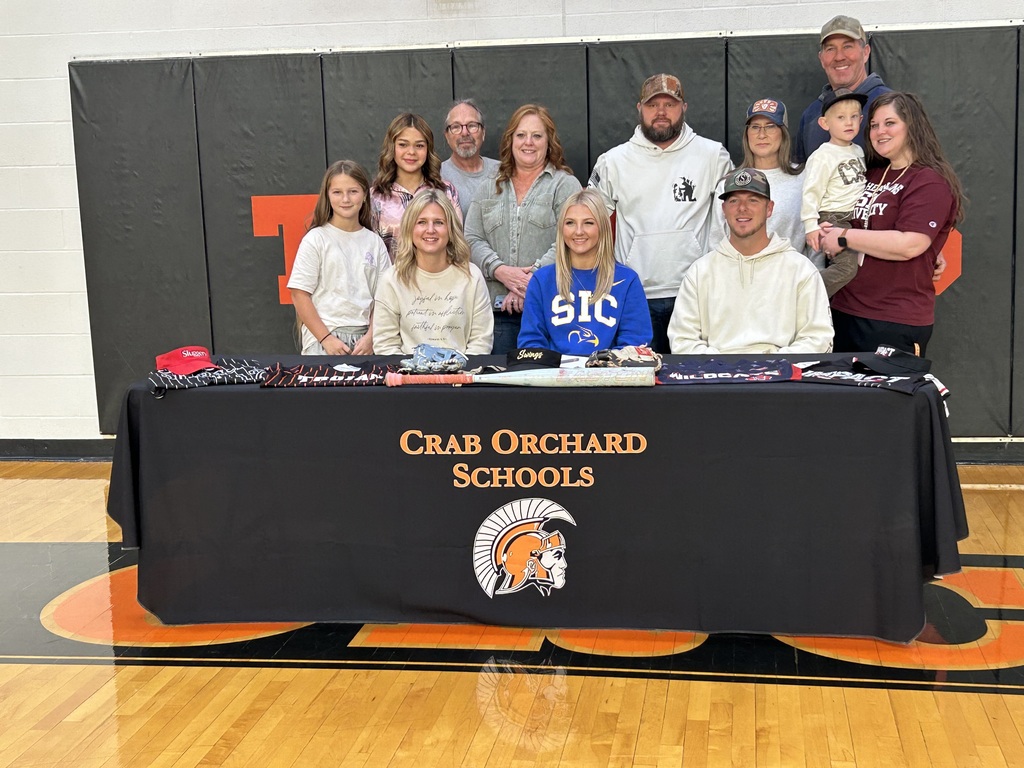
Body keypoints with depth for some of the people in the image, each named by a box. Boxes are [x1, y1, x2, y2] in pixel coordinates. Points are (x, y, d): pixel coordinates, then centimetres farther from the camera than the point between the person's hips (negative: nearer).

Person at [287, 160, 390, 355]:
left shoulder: (374, 242, 9)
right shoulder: (316, 239, 0)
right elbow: (299, 295, -4)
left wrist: (371, 337, -6)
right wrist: (326, 339, -9)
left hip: (363, 340, 3)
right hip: (322, 338, -2)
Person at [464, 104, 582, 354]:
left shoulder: (565, 185, 6)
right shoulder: (490, 190, 18)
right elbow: (472, 239, 9)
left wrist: (532, 279, -16)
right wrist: (500, 271, -10)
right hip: (498, 308, 3)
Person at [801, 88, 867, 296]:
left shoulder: (858, 151, 13)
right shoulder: (823, 156, -11)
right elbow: (811, 193, -14)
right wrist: (811, 226, -20)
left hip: (856, 219, 8)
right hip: (833, 221, -8)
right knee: (846, 267, -21)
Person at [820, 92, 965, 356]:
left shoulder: (930, 182, -9)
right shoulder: (872, 176, 15)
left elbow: (909, 245, -21)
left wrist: (844, 237, -14)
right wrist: (827, 234, 5)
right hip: (845, 311, 8)